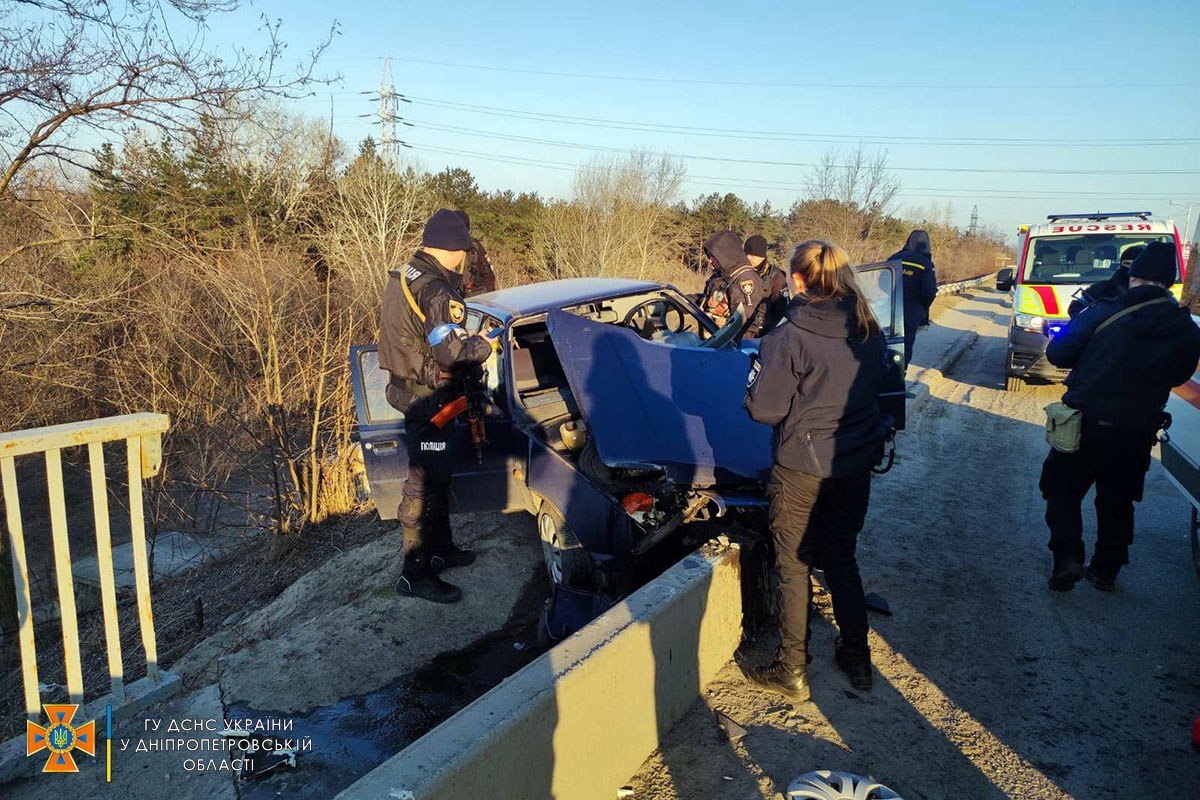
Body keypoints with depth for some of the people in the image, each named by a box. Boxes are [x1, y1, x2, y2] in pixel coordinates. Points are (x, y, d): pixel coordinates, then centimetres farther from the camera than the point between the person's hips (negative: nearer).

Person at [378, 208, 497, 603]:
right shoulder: (436, 292, -23)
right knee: (425, 484, -3)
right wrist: (483, 347, -9)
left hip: (408, 389, 10)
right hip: (428, 398, -10)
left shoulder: (403, 277, 10)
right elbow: (453, 352, -28)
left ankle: (441, 549, 35)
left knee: (437, 475, 21)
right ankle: (415, 574, 6)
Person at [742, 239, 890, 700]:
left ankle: (792, 671, 20)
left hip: (801, 469, -6)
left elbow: (765, 409, -16)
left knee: (794, 567, 9)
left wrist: (754, 387, 4)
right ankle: (857, 658, 33)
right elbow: (880, 390, 13)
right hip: (856, 464, 6)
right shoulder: (869, 332, 0)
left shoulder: (790, 337, -19)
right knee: (842, 559, 21)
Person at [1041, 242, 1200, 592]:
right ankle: (1105, 570, 25)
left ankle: (1067, 559, -3)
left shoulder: (1103, 313, -14)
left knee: (1063, 491, 11)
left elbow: (1057, 353, -10)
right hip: (1138, 432, 4)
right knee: (1117, 502, 18)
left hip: (1087, 422, -3)